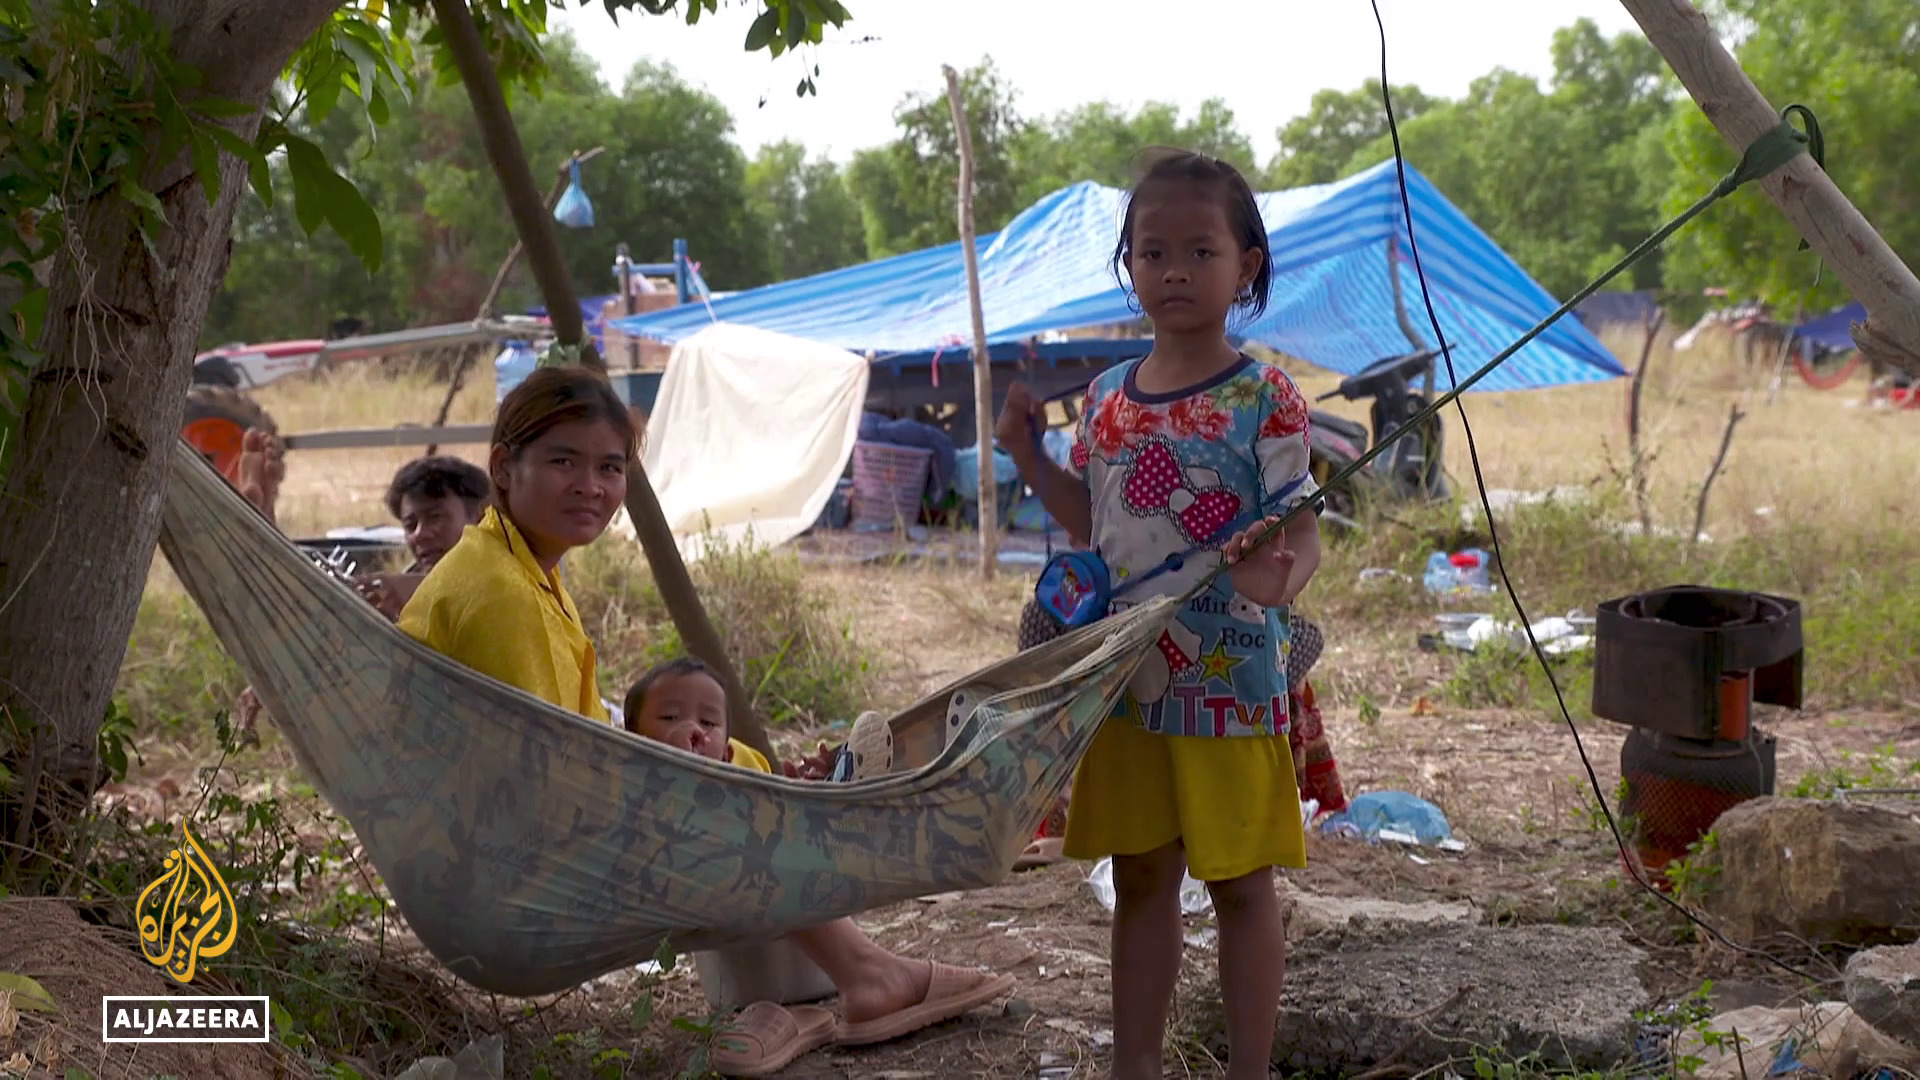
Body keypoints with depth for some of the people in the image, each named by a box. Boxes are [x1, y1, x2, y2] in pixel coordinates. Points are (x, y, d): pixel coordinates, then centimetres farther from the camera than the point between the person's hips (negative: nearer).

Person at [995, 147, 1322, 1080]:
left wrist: (1279, 575, -35)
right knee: (1140, 879, 15)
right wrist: (1026, 452, 4)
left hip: (1228, 682, -5)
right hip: (1125, 678, 5)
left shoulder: (1265, 400, -11)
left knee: (1239, 883, 7)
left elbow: (1300, 531, -13)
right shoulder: (1106, 397, 6)